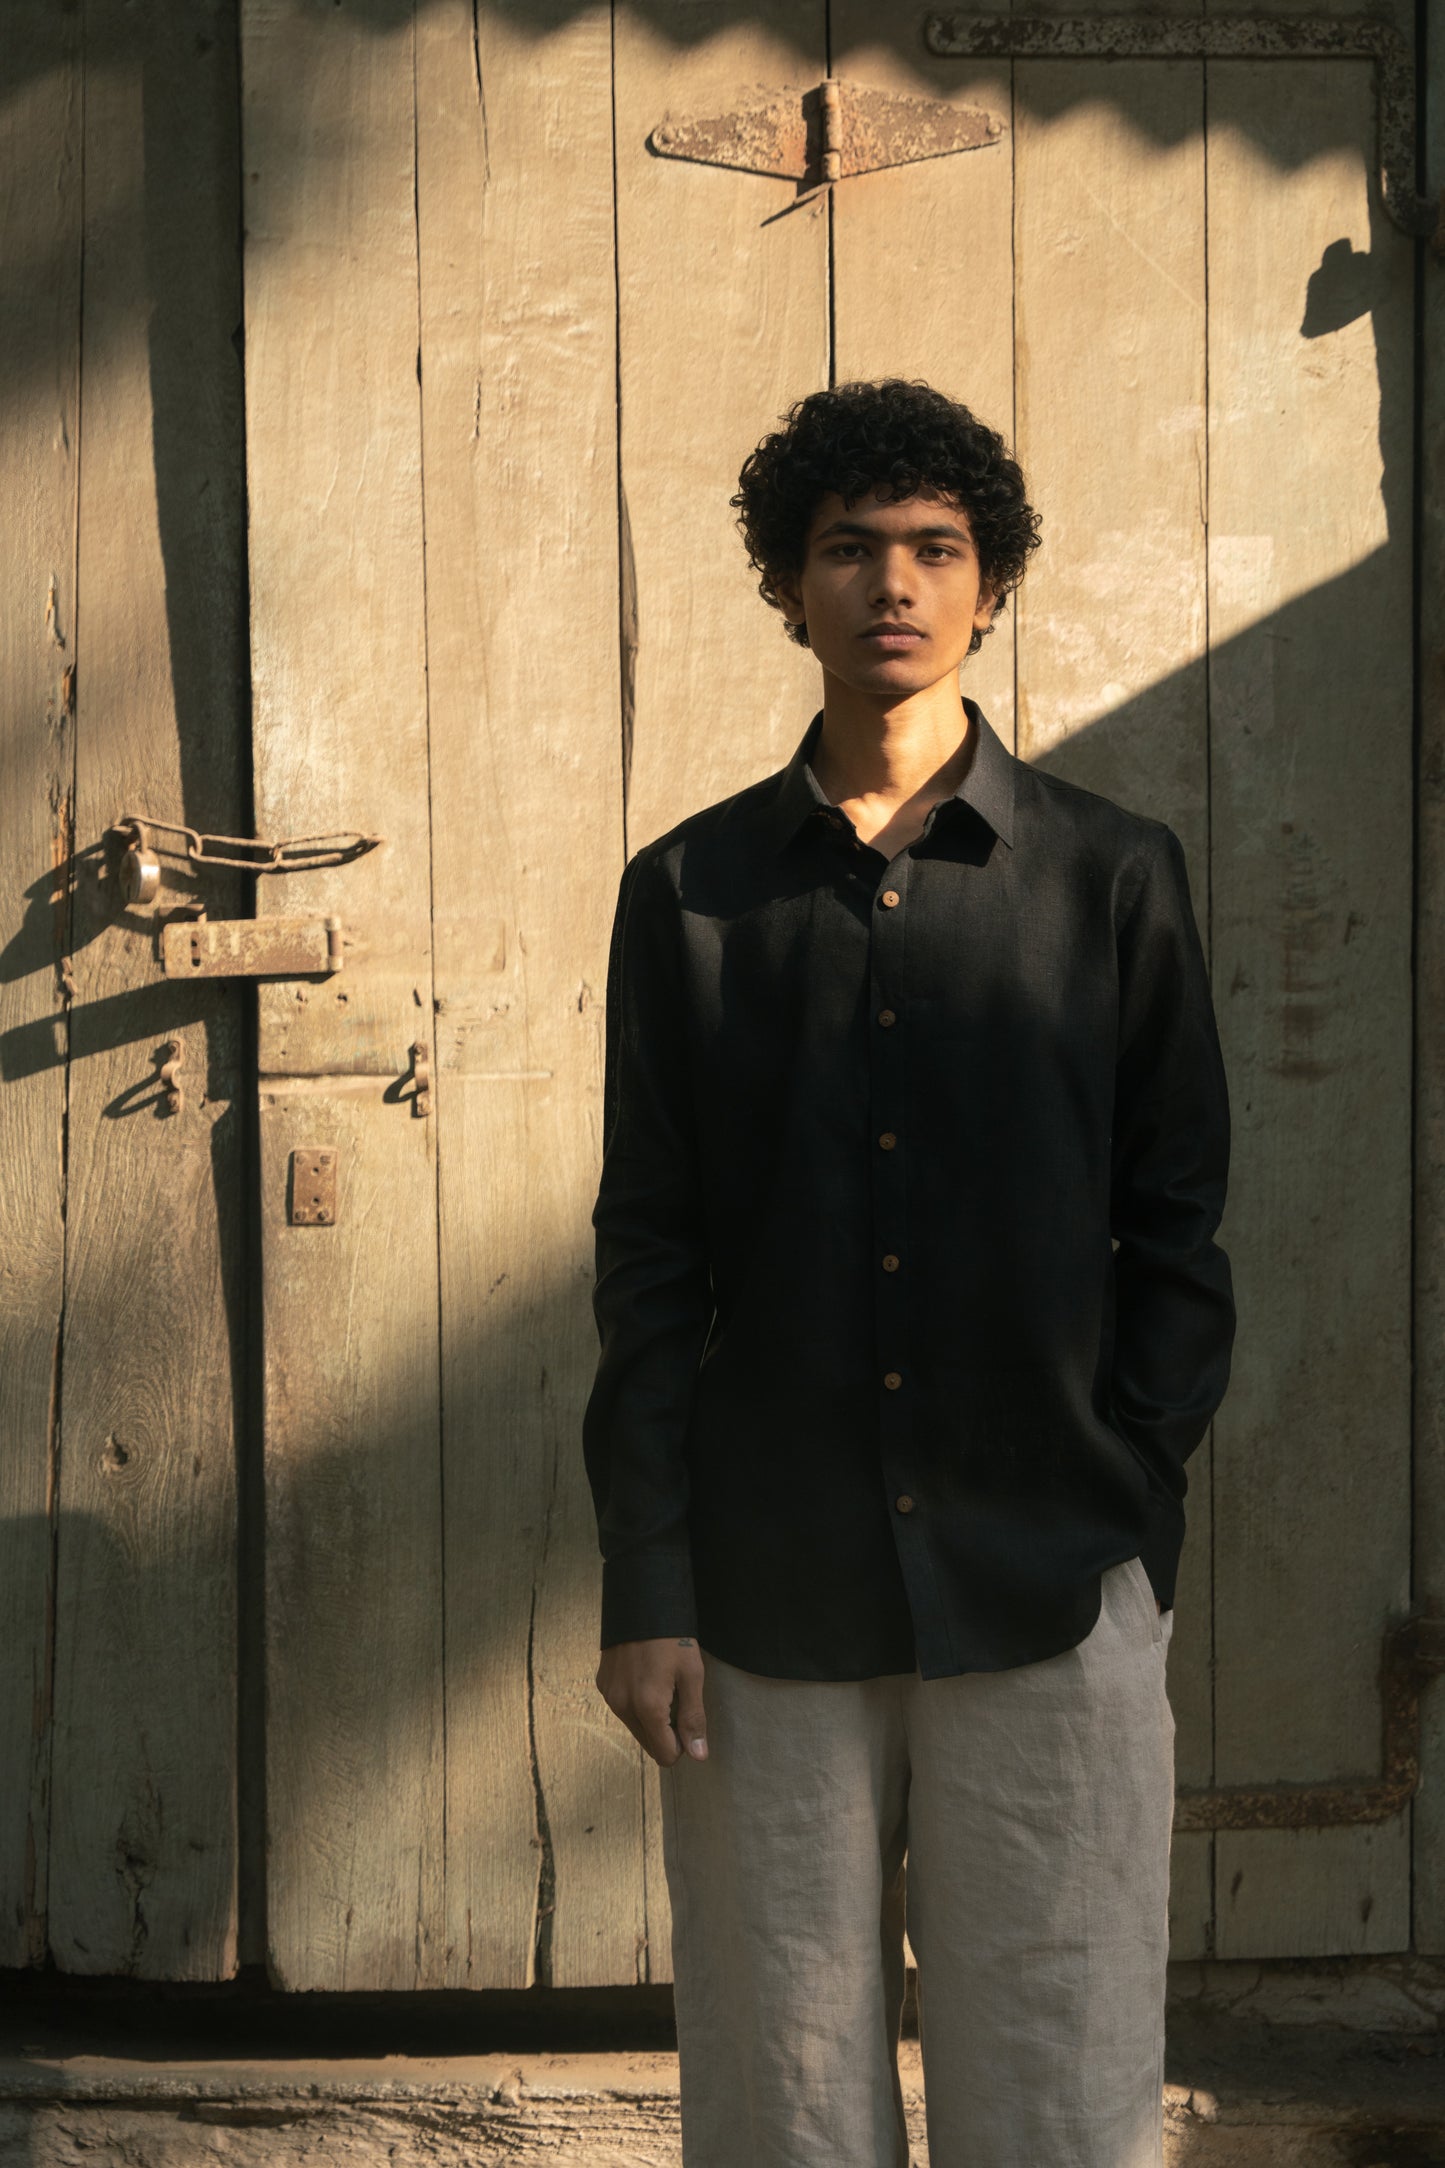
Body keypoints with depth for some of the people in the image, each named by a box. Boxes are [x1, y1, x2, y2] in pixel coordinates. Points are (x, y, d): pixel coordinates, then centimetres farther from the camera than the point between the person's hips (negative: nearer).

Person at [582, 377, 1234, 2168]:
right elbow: (647, 1259, 4)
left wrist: (1132, 1516, -1)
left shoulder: (1113, 877, 5)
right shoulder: (691, 892, 7)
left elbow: (1179, 1228, 7)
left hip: (1055, 1602, 0)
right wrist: (646, 1589, -1)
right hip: (767, 1604, 1)